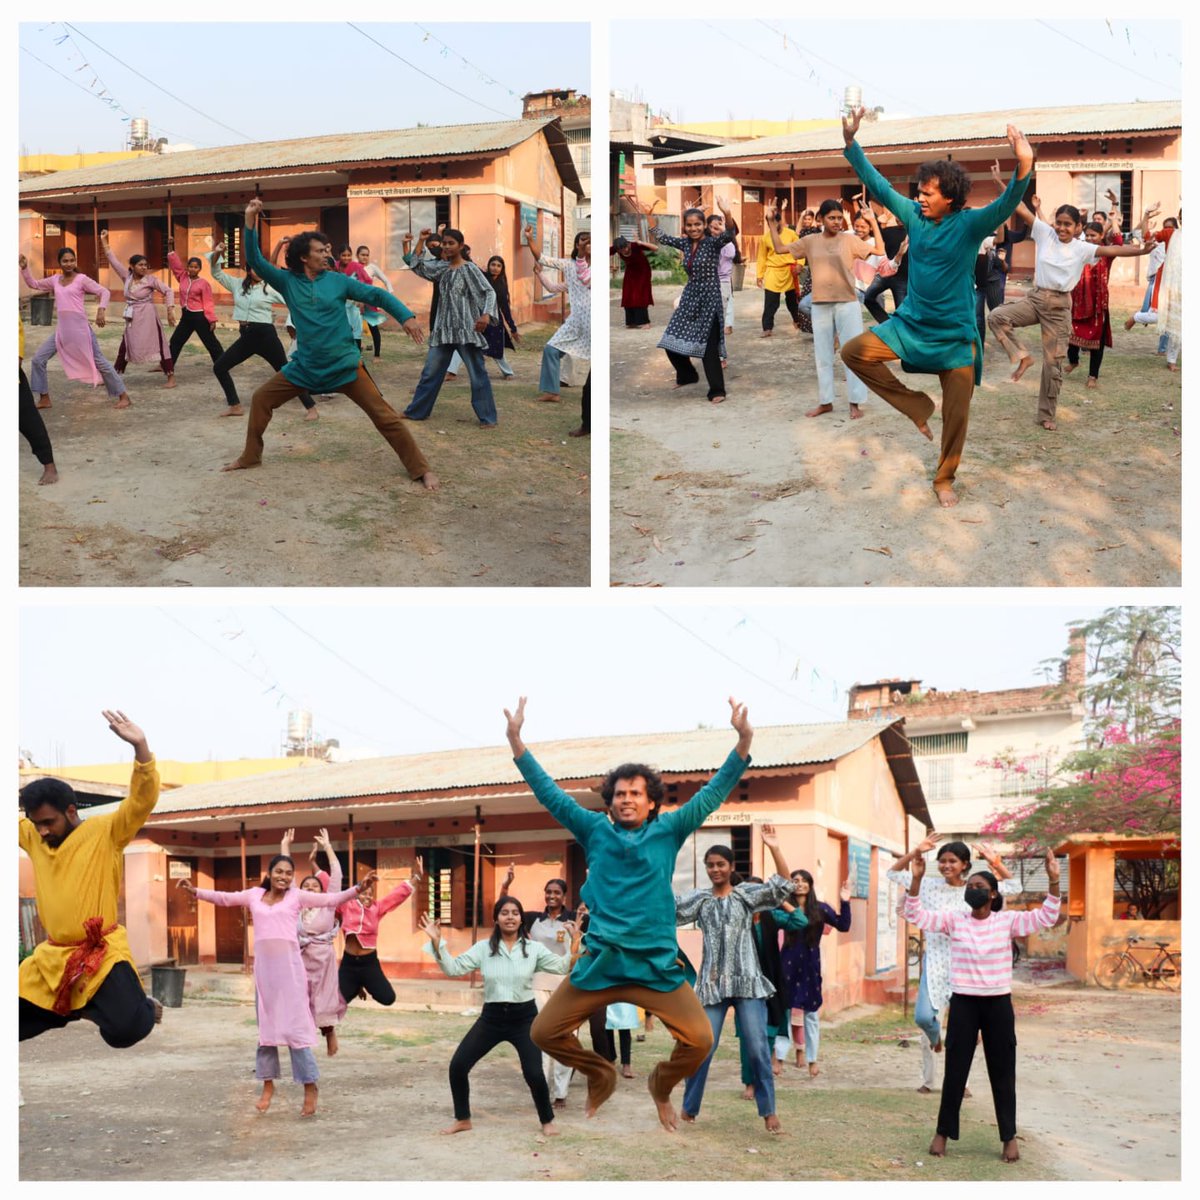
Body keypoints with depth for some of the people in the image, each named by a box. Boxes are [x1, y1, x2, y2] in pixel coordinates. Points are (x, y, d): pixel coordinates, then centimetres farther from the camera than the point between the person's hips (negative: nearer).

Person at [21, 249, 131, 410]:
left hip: (80, 328, -6)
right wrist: (24, 268, 9)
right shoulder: (55, 280, 12)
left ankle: (123, 396, 8)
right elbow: (33, 284, 23)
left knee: (99, 362, -1)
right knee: (38, 359, 2)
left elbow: (104, 291, -9)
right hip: (61, 330, 6)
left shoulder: (81, 279, -4)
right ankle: (44, 398, 12)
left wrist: (101, 310, -24)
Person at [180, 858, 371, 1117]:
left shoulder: (297, 896, 2)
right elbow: (223, 898, 13)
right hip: (263, 966, 4)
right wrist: (195, 891, 3)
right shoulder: (254, 895, 10)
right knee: (266, 1024, 11)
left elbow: (330, 899, -5)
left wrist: (358, 888, -18)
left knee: (295, 1024, -6)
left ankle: (310, 1086, -1)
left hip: (289, 965, -4)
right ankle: (268, 1084, 22)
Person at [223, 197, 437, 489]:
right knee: (261, 399, 3)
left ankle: (421, 470, 0)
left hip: (345, 366, -2)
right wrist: (250, 222, -20)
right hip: (305, 367, 2)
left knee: (384, 416, -7)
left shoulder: (338, 280, -3)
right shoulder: (287, 281, 0)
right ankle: (250, 456, 22)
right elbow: (255, 261, -8)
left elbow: (377, 295, -5)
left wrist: (406, 316, -20)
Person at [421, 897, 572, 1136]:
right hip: (492, 1016, 2)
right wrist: (437, 942, -16)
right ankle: (462, 1120, 16)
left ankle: (547, 1121, 16)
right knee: (458, 1065, -4)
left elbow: (562, 967, -6)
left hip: (524, 1017, -2)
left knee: (534, 1073, -11)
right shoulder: (483, 948, 0)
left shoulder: (534, 948, -1)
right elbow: (453, 969, -4)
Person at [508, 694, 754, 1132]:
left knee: (699, 1040, -14)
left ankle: (662, 1084, 20)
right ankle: (600, 1075, 27)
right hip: (599, 962, 1)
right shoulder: (595, 830, 8)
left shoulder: (668, 831, 6)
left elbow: (712, 794, 2)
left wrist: (744, 742, -9)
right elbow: (549, 793, 5)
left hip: (657, 964, -1)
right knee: (545, 1033, -2)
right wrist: (516, 741, -2)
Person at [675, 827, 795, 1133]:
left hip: (747, 982, -1)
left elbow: (783, 885, -9)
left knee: (758, 1048, -4)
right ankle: (689, 1108, 17)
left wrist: (774, 848, -21)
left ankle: (769, 1112, 5)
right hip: (712, 983, 1)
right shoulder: (700, 898, 7)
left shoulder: (747, 894, 3)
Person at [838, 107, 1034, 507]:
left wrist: (1023, 168, -52)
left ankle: (944, 480, 24)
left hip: (955, 334, -4)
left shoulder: (969, 224, -15)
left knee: (956, 415, 1)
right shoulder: (914, 215, -2)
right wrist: (850, 142, -6)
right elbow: (878, 184, 2)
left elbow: (1005, 207, -32)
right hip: (910, 323, 4)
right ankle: (916, 406, 1)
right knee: (854, 352, -13)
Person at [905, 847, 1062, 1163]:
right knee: (955, 1070, 7)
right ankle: (942, 1133, 19)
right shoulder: (953, 921, -2)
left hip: (998, 1004, 0)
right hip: (963, 1003, 0)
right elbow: (915, 915, -10)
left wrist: (1053, 880, -25)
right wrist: (917, 880, -23)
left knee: (1002, 1072, 8)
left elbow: (1046, 917, -12)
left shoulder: (1008, 921, -3)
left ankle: (1009, 1137, 19)